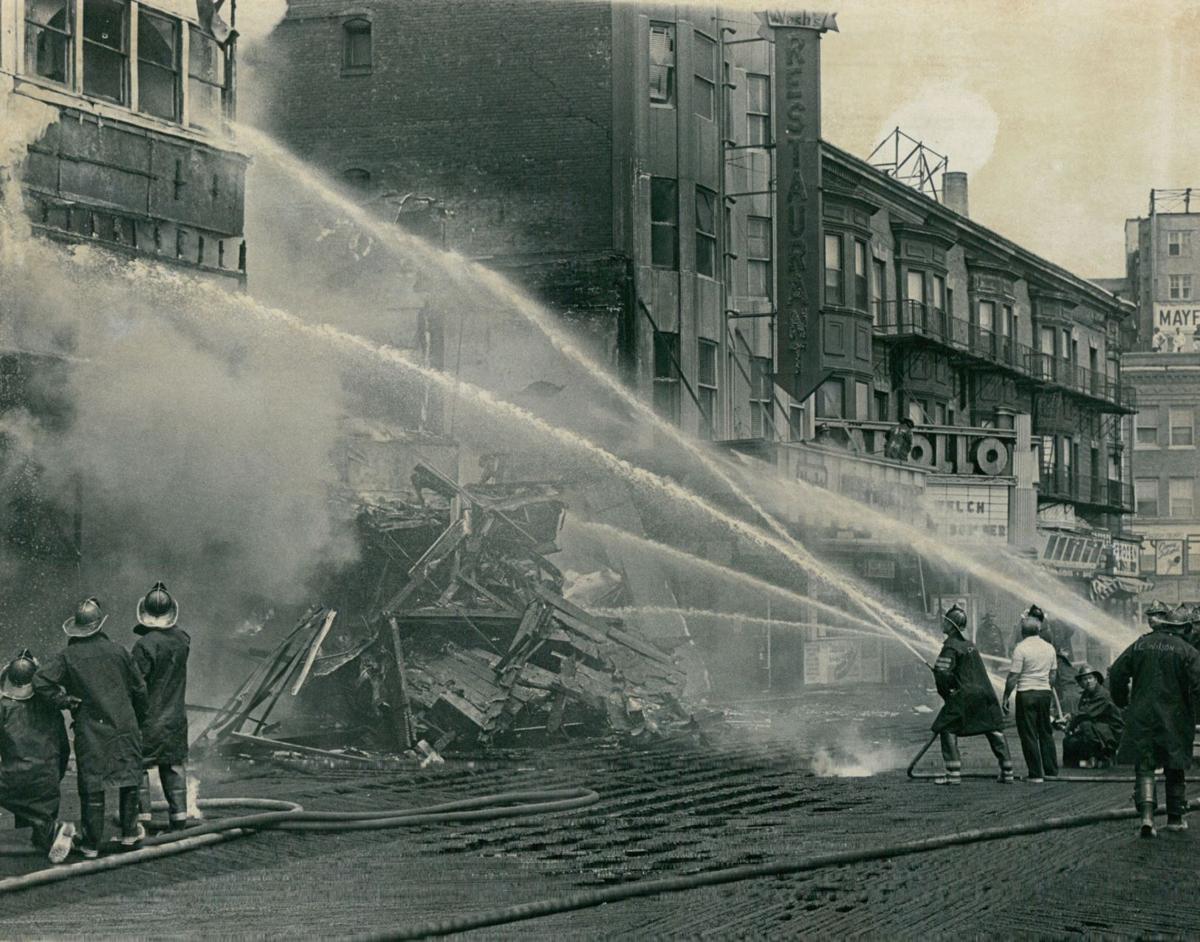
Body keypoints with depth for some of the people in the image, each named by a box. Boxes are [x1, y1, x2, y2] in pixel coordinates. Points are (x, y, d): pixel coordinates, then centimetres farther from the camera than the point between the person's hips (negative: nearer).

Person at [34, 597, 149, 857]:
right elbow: (139, 689, 5)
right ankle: (129, 833, 18)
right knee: (128, 778, 14)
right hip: (123, 726, 1)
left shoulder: (68, 657, -4)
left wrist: (63, 700, -5)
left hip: (89, 730, 0)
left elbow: (41, 681, -15)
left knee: (91, 786, 4)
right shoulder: (117, 652, 0)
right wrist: (139, 719, 18)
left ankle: (91, 843, 7)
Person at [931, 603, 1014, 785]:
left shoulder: (951, 647, -8)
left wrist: (947, 695, -2)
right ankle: (1007, 772, 14)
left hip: (966, 695, -8)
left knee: (947, 729, -2)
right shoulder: (970, 645, 19)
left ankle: (954, 774, -9)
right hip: (986, 693, 8)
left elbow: (943, 674, -16)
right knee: (994, 730, 12)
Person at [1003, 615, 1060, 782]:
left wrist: (1006, 697, -4)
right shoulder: (1049, 648, 7)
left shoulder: (1021, 649, -12)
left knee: (1029, 735, -1)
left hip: (1026, 693, -6)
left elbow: (1013, 677, -12)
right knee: (1046, 732, 15)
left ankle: (1036, 774, -2)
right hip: (1045, 693, 6)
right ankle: (1051, 770, 17)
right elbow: (1052, 675, 14)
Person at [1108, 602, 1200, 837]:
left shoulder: (1139, 646, 0)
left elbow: (1116, 674, 2)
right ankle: (1176, 817, 21)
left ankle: (1146, 815, -17)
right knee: (1175, 770, 14)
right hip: (1175, 720, 0)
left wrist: (1123, 703, 16)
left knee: (1144, 768, 1)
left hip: (1142, 719, 0)